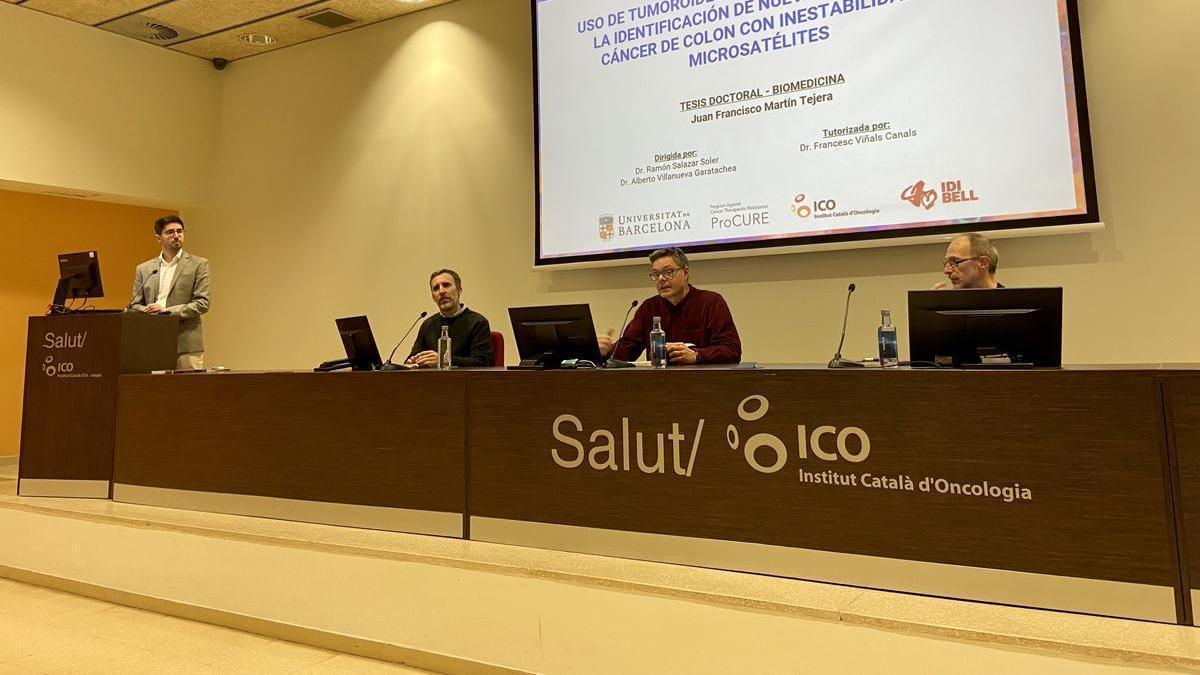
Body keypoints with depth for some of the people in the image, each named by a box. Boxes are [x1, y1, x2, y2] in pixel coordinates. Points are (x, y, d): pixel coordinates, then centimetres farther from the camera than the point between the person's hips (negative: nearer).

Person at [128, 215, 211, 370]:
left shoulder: (198, 264, 5)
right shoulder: (143, 269, 16)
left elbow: (202, 303, -3)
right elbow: (134, 306, 14)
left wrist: (166, 311, -12)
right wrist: (149, 311, -9)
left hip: (186, 345, -3)